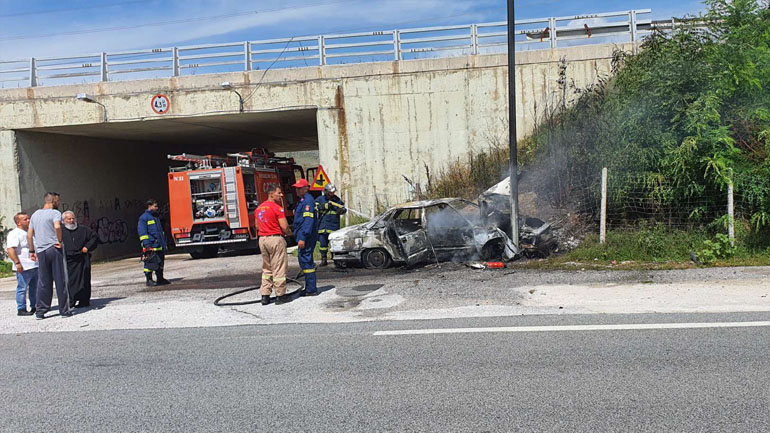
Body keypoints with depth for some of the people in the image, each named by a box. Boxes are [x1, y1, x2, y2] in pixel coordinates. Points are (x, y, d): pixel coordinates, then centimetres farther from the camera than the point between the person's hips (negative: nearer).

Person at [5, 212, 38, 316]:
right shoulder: (14, 234, -10)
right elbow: (10, 249, -19)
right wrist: (17, 263, -25)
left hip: (35, 266, 9)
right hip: (24, 267, -9)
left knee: (35, 288, 14)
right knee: (22, 288, -3)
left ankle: (34, 307, 24)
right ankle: (21, 309, 4)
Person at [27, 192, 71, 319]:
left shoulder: (35, 214, 16)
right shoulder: (55, 213, -4)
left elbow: (29, 235, 16)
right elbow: (57, 226, -25)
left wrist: (32, 251, 21)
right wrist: (59, 241, -12)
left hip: (40, 252, 6)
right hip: (54, 249, -6)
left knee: (43, 282, 10)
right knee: (61, 281, 1)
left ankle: (40, 311, 10)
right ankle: (64, 310, 4)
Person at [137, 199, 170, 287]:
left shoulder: (156, 217, 21)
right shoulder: (144, 217, -6)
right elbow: (142, 232, -11)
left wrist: (164, 243, 24)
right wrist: (146, 244, -18)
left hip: (160, 246, 9)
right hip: (151, 246, -8)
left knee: (160, 262, 12)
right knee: (150, 263, -6)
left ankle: (160, 279, 20)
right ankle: (149, 280, 2)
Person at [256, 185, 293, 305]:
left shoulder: (258, 208, 11)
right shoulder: (277, 208, -13)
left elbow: (257, 225, 16)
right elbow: (284, 226, -16)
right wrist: (289, 232, 3)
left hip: (262, 239, 8)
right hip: (275, 238, -7)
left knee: (266, 268, 14)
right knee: (279, 268, 0)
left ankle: (265, 296, 14)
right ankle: (280, 295, 4)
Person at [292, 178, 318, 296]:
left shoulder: (308, 200, -14)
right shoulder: (303, 200, 19)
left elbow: (308, 220, -22)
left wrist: (303, 238, -26)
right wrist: (299, 236, 22)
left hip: (306, 236, -11)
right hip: (302, 235, 11)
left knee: (306, 261, -8)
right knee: (305, 261, 15)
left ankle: (311, 289, -5)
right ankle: (309, 287, 22)